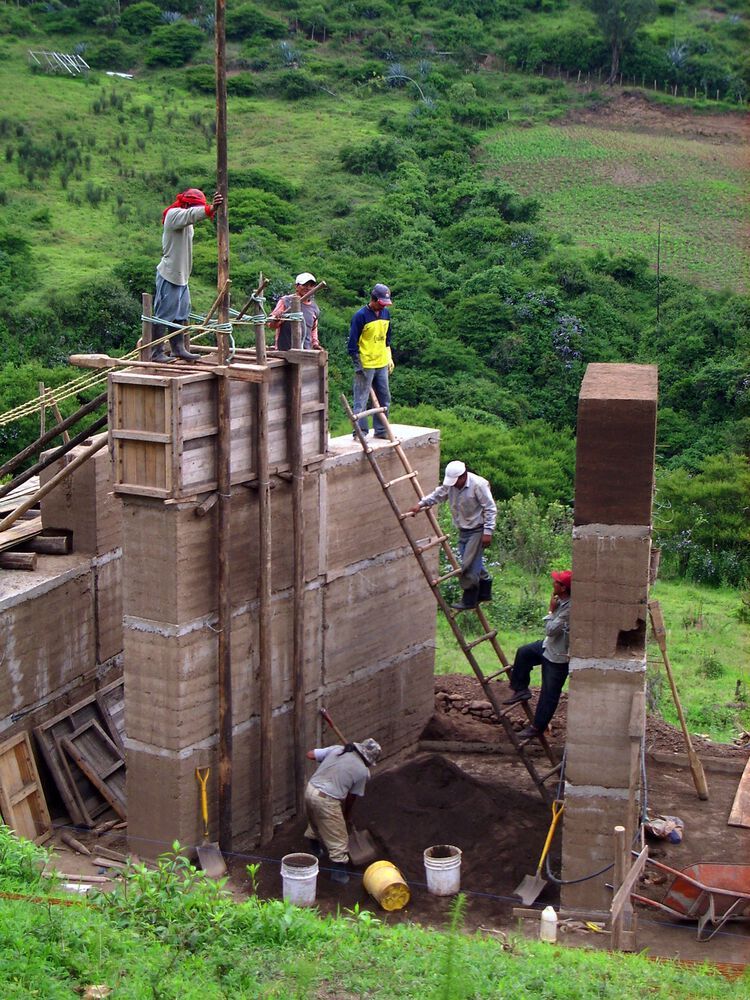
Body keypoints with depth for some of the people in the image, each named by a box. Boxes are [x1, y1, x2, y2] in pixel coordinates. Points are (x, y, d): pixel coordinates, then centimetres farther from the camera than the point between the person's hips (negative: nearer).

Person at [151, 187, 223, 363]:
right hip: (169, 275, -10)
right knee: (163, 314, -4)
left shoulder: (184, 218, 18)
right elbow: (192, 214, -36)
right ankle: (157, 352, 2)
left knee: (181, 314, 15)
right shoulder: (174, 214, -15)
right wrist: (210, 209, -52)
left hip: (181, 275, 10)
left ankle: (179, 348, 23)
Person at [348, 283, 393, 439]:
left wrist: (389, 358, 17)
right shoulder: (361, 316, -14)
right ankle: (360, 432, 1)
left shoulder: (386, 313, 8)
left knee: (384, 398, 11)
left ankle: (381, 430, 21)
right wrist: (357, 365, -16)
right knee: (361, 401, -3)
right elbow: (353, 342, -13)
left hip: (382, 365, 7)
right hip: (365, 366, -7)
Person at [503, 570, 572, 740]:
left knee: (549, 693, 4)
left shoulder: (569, 609, -33)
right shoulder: (562, 601, -4)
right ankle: (521, 690, 28)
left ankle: (537, 727, 17)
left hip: (558, 656, -10)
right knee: (523, 653, 19)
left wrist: (551, 610, -20)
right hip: (549, 646, 10)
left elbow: (550, 630, -28)